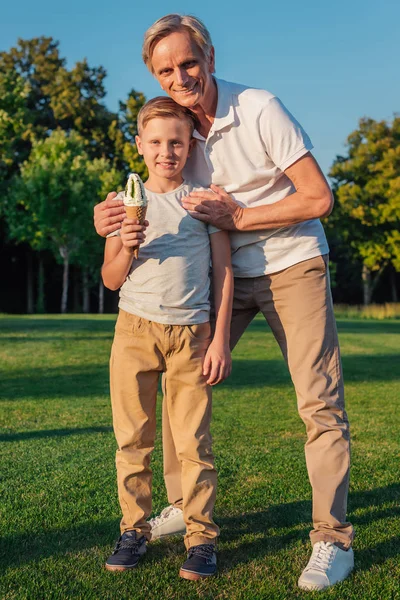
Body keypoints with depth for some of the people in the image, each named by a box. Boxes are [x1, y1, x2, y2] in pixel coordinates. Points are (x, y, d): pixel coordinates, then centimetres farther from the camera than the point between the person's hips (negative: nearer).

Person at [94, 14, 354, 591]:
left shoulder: (260, 109, -18)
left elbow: (319, 198, -18)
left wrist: (236, 216, -20)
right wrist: (112, 215, -15)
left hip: (292, 264, -5)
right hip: (227, 274, 5)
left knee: (320, 402, -7)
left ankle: (333, 539, 3)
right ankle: (183, 505, 21)